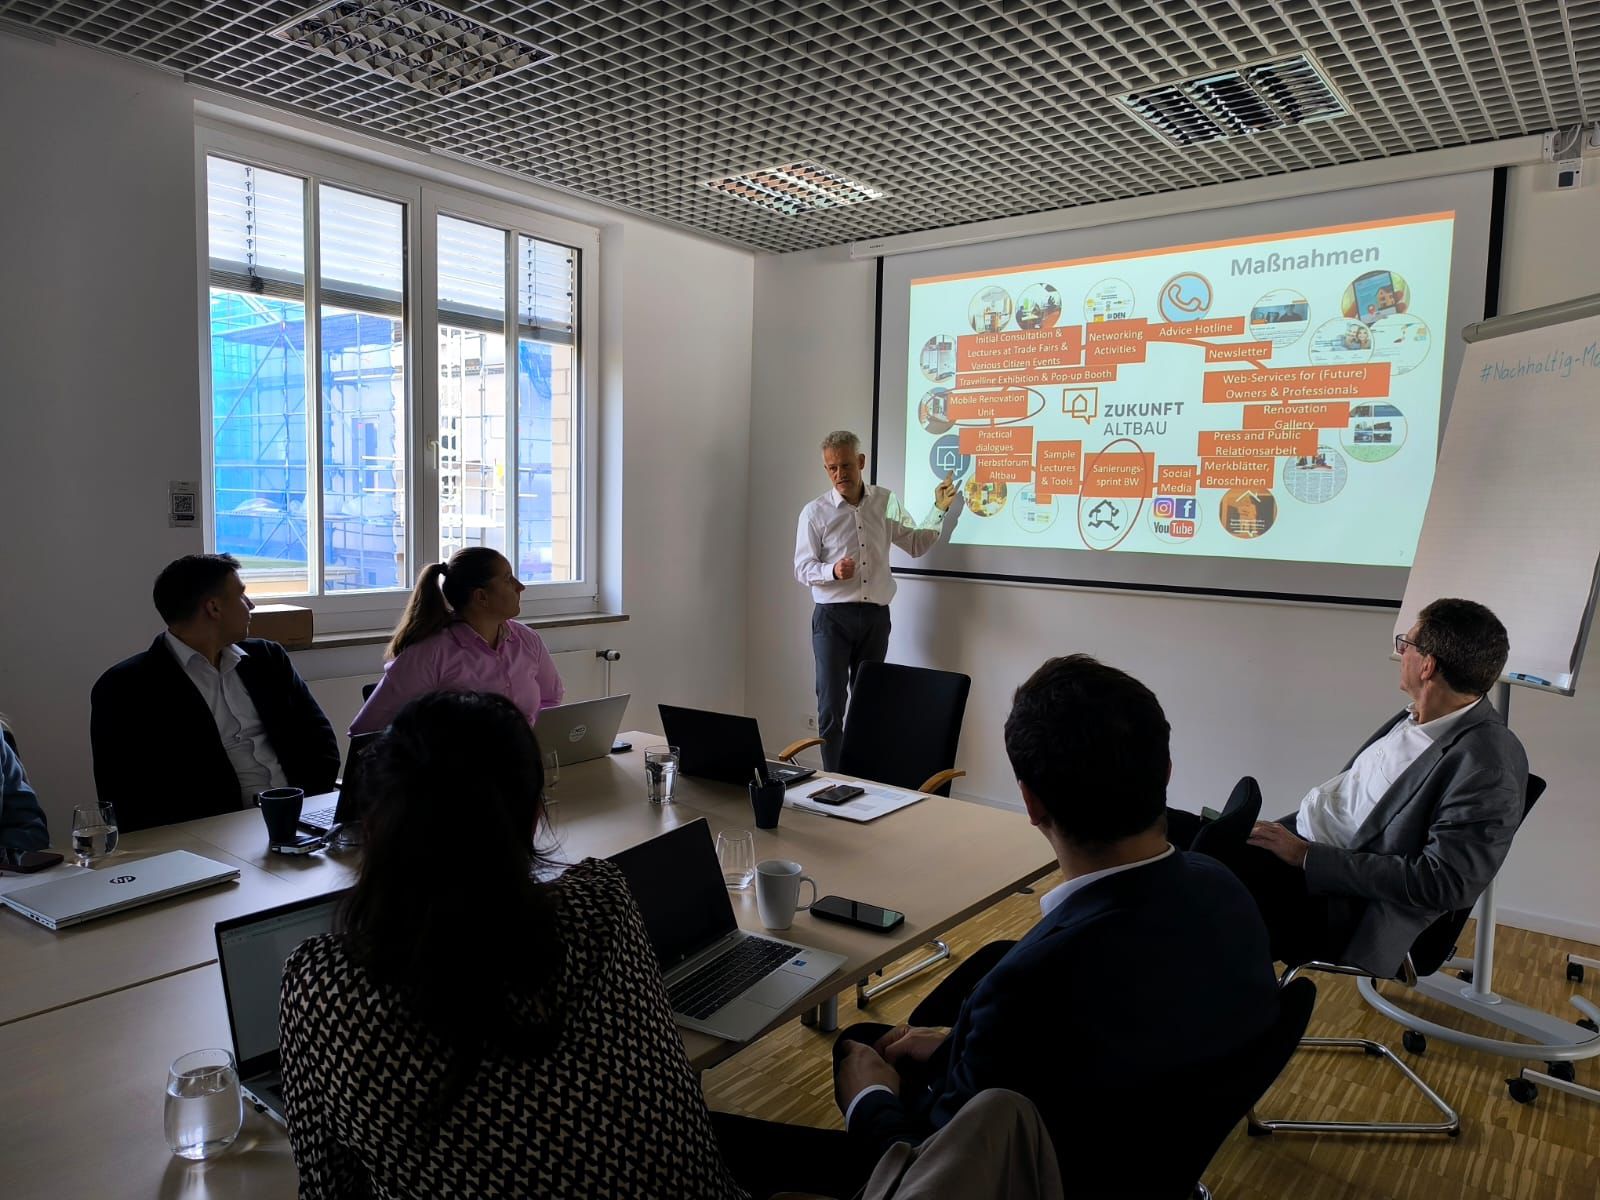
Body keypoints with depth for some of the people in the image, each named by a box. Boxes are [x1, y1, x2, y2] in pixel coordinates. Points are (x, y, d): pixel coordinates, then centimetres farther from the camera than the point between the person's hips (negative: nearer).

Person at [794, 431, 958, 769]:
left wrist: (939, 510, -2)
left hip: (875, 617, 3)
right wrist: (833, 571, -23)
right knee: (831, 703, -4)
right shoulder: (815, 512, -3)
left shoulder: (886, 502, 6)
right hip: (832, 616, -3)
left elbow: (916, 545, 9)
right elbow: (802, 568, -4)